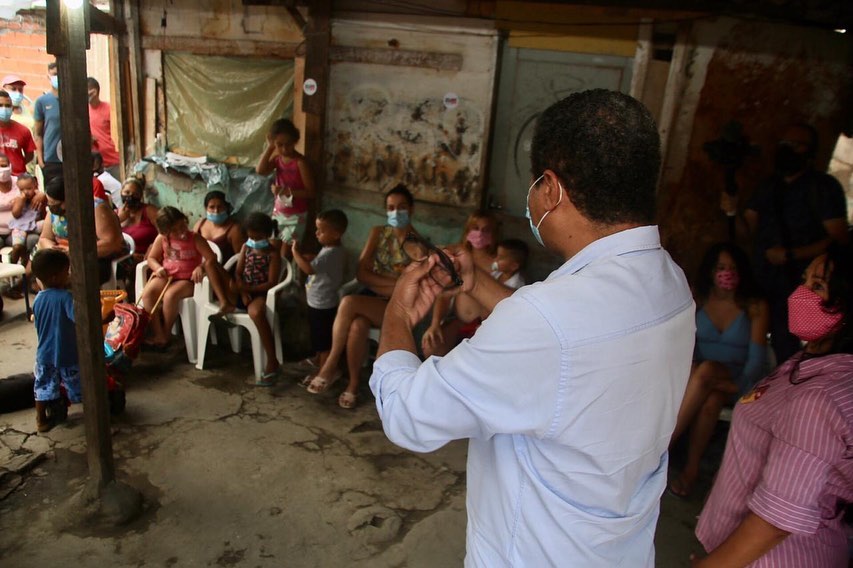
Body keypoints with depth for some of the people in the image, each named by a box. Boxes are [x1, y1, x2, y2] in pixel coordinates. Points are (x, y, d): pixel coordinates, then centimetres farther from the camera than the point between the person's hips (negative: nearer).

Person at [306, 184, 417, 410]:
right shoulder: (378, 233, 9)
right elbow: (361, 273, 0)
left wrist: (377, 281, -12)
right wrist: (393, 281, -10)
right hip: (371, 298, 3)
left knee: (349, 303, -30)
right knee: (357, 326, -32)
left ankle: (331, 366, -15)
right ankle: (353, 384, -15)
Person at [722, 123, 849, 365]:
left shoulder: (825, 186, -2)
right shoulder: (770, 185, 15)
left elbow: (838, 238, -10)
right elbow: (748, 228, 11)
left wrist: (790, 255, -17)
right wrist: (733, 212, -9)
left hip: (798, 284, -5)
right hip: (761, 281, 5)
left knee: (784, 351, -10)